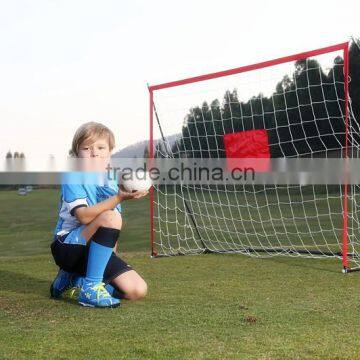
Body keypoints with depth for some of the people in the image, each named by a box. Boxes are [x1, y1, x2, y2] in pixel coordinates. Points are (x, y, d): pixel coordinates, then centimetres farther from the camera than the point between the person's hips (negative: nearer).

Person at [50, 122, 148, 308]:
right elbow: (84, 216, -28)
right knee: (110, 217, -32)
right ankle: (91, 286, -22)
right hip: (68, 246, -6)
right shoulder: (73, 179, -10)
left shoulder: (112, 185, 9)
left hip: (97, 251, 7)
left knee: (137, 290, -9)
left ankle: (74, 282, 8)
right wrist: (119, 198, -37)